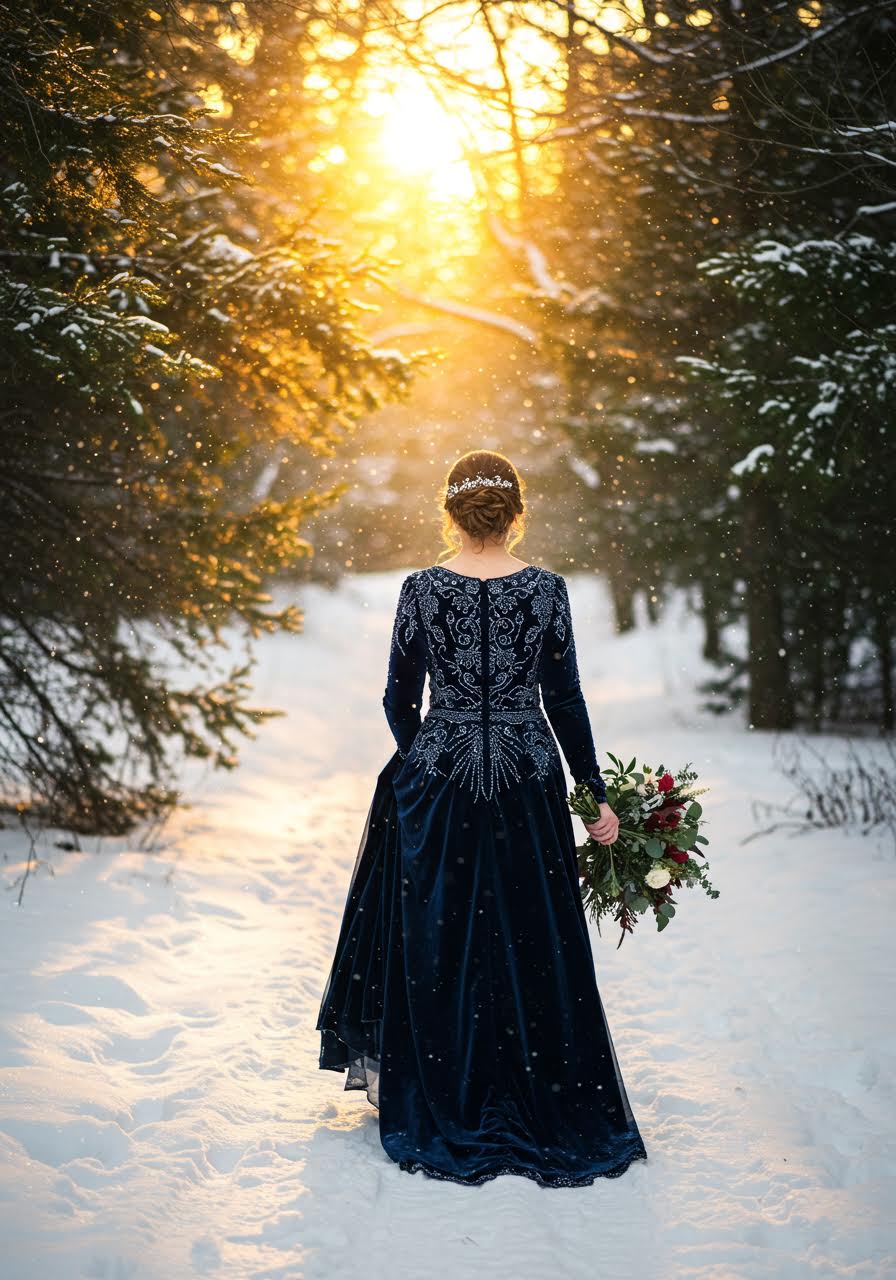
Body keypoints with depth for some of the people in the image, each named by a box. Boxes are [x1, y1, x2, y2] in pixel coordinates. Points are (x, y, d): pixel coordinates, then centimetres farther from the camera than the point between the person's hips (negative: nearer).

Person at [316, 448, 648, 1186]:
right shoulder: (546, 590, -5)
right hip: (529, 786, 0)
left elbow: (400, 700, 0)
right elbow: (566, 702, -3)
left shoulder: (422, 590, -6)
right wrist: (597, 795, 5)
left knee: (434, 941, 11)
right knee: (529, 941, 10)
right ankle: (539, 1104, 19)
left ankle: (436, 1102, 21)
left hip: (436, 785, 0)